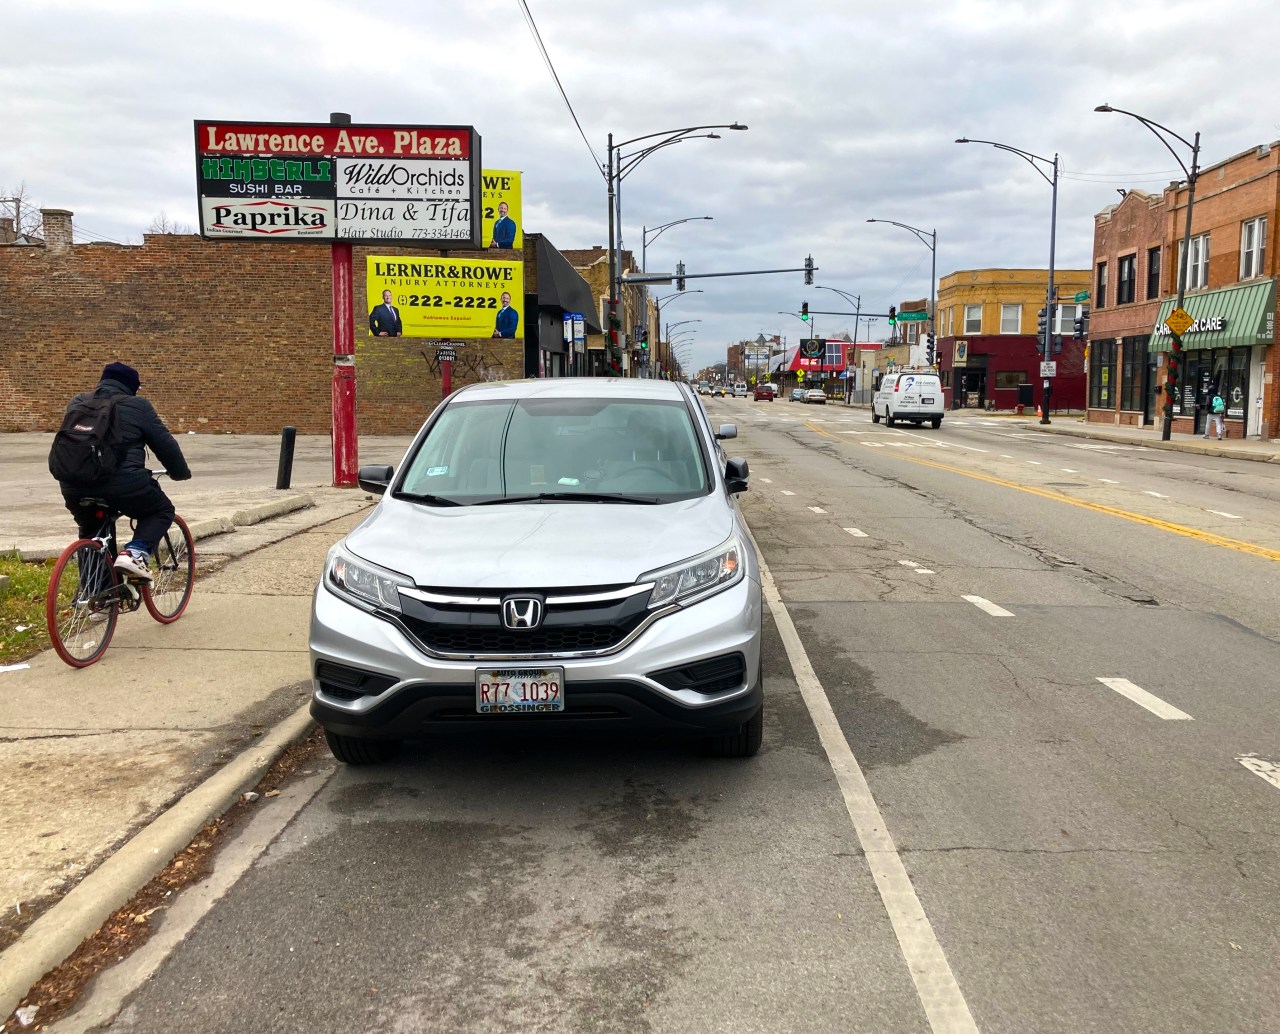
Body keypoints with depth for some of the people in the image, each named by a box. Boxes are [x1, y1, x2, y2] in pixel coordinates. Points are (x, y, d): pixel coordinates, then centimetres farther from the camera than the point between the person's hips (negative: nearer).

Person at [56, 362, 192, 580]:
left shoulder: (77, 402, 20)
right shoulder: (138, 407, 4)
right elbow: (165, 444, 6)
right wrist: (181, 472, 22)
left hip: (74, 486, 5)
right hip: (122, 484, -5)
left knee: (90, 530, 29)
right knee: (162, 511, 17)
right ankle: (134, 554, -7)